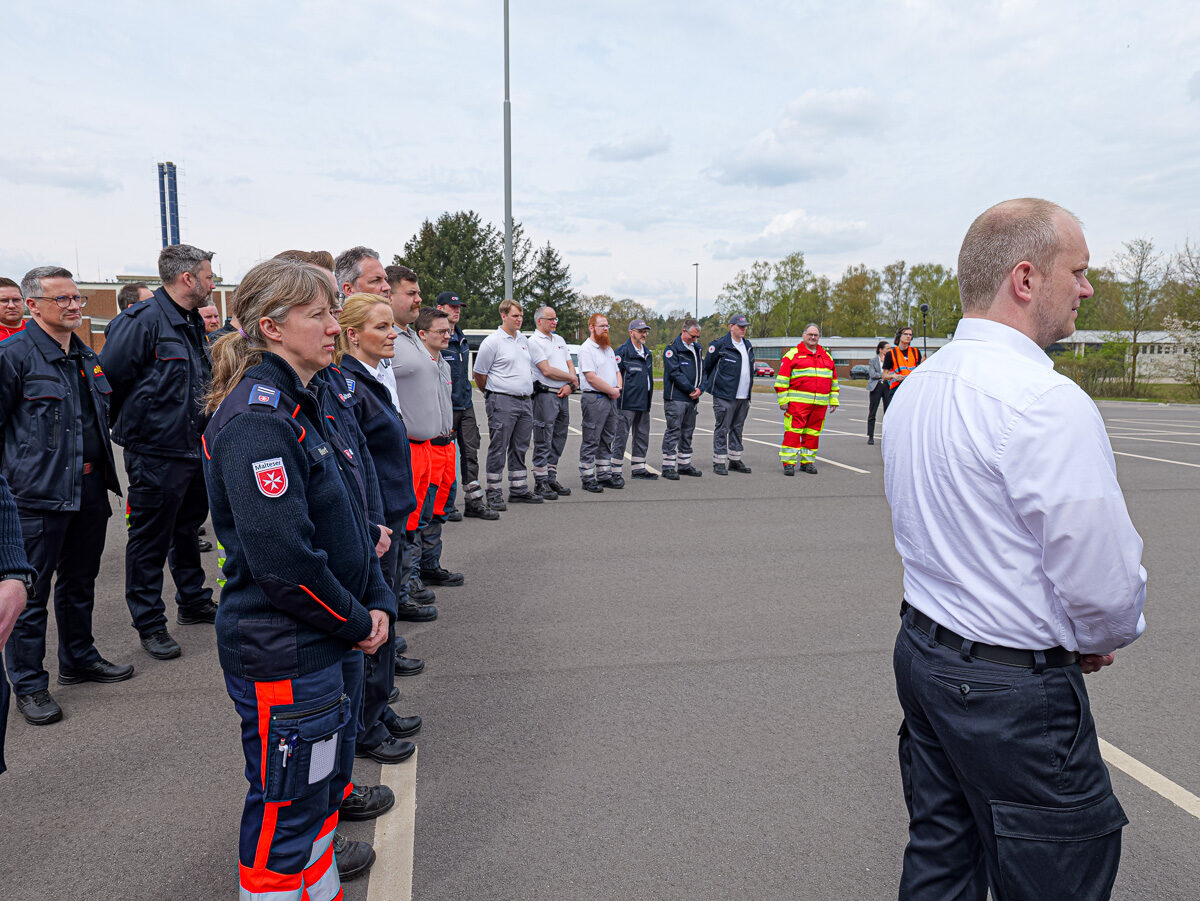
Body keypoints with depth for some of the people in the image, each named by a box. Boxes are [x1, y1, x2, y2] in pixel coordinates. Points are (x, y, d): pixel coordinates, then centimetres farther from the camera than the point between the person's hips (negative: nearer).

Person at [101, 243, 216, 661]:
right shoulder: (143, 320, -16)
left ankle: (193, 602, 35)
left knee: (188, 527, 20)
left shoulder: (193, 324, 13)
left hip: (193, 450, 9)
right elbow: (108, 378, -17)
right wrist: (127, 425, -5)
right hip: (155, 454, -9)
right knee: (150, 540, 3)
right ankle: (150, 624, 15)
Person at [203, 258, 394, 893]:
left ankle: (317, 861, 50)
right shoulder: (257, 418, -22)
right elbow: (282, 556, -28)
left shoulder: (309, 401, 9)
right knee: (287, 802, 8)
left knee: (327, 771, 27)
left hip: (332, 641, 10)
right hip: (283, 655, -10)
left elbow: (348, 519, 13)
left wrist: (377, 602, 3)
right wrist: (357, 622, -14)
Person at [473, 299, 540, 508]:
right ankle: (494, 494, 3)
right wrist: (492, 394, 5)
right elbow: (479, 374, -4)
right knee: (498, 450, -3)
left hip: (525, 401, 7)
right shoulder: (492, 341, -7)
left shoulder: (523, 340, 16)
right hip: (503, 402, -7)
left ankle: (519, 490, 22)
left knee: (520, 449, 13)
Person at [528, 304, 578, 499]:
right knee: (543, 442, -5)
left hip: (563, 395, 8)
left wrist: (569, 385, -3)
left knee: (559, 439, 11)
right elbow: (547, 370, -15)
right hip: (545, 395, -8)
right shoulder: (534, 342, -7)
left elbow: (570, 364, 16)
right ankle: (540, 482, 1)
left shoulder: (559, 339, 18)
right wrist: (572, 378, -4)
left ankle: (552, 478, 19)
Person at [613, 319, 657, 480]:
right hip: (627, 403, -8)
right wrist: (618, 390, -15)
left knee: (642, 436, 13)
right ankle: (615, 470, 1)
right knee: (621, 436, -5)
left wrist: (649, 398, 22)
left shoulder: (647, 353, 18)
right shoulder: (623, 351, -8)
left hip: (643, 404, 8)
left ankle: (638, 468, 22)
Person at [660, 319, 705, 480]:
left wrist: (699, 389, -1)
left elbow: (701, 370, 18)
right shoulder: (672, 348, -8)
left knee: (688, 432, 13)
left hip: (692, 398, 8)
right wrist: (691, 389, -15)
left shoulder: (696, 349, 16)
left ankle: (684, 465, 22)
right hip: (676, 398, -8)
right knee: (673, 431, -6)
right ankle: (668, 467, -2)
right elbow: (675, 372, -16)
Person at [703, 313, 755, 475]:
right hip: (724, 396, -7)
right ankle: (719, 462, 2)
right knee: (722, 429, -4)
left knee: (737, 428, 13)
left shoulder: (748, 346, 14)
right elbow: (707, 366, -2)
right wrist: (708, 385, 4)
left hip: (743, 396, 7)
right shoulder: (720, 345, -9)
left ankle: (735, 460, 22)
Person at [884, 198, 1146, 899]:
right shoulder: (1048, 402, -22)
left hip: (923, 651, 9)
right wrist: (1097, 641, 2)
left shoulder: (915, 388, 6)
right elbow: (1104, 581, -21)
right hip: (1016, 693, -8)